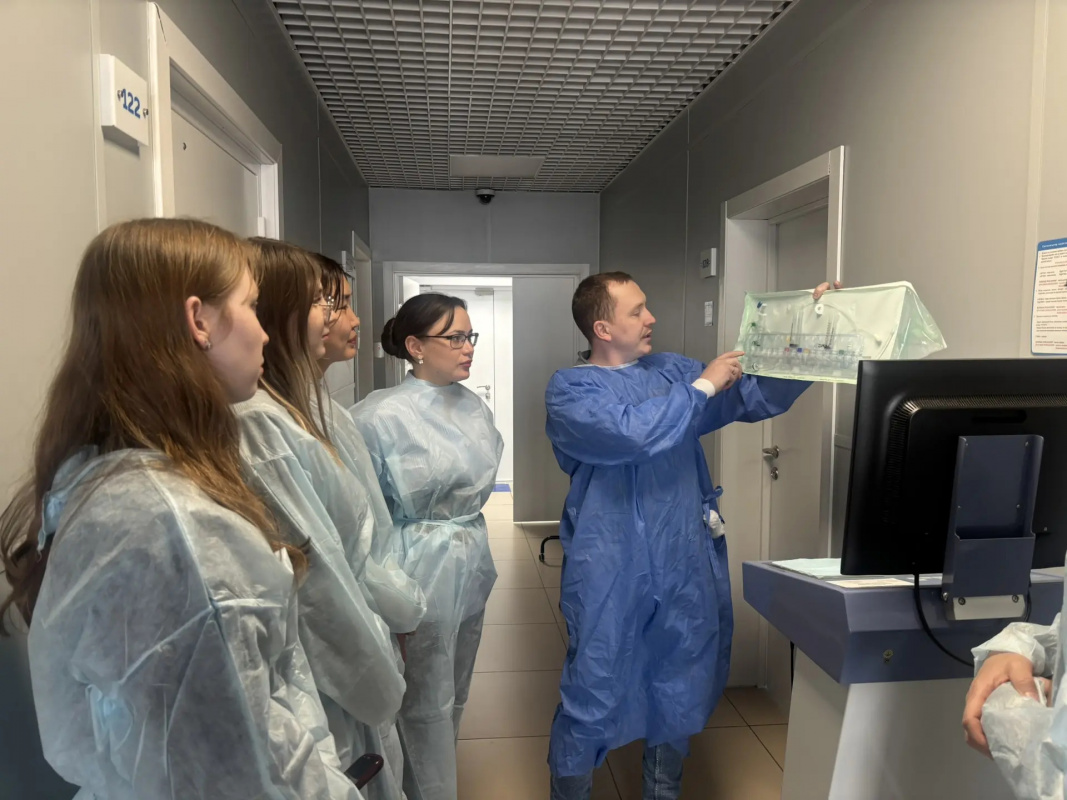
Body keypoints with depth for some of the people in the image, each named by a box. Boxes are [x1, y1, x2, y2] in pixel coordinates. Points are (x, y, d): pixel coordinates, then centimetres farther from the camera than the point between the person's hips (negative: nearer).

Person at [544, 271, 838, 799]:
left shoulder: (673, 370, 9)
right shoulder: (569, 389, -7)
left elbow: (758, 399, 11)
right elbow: (633, 432, -25)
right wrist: (702, 386, -14)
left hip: (687, 565, 6)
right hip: (611, 572, -5)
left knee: (681, 687, 19)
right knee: (592, 694, 3)